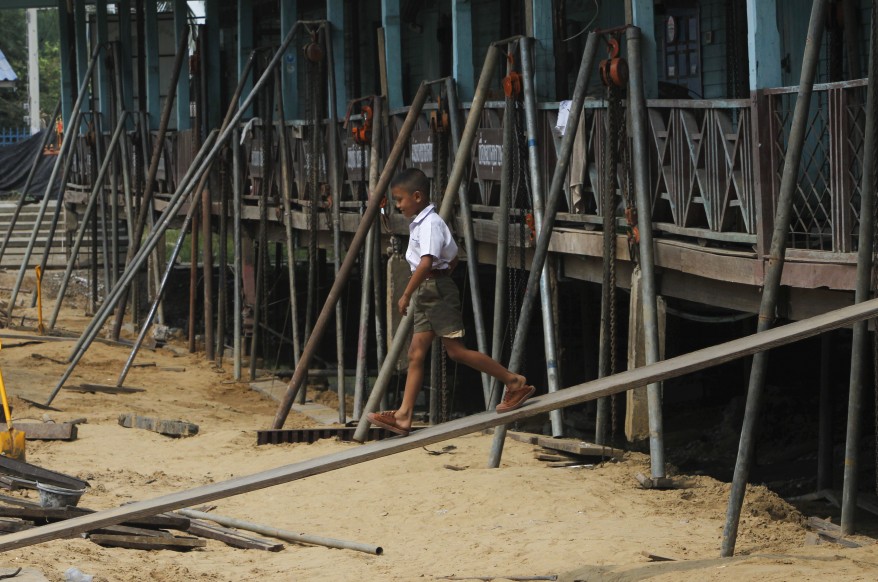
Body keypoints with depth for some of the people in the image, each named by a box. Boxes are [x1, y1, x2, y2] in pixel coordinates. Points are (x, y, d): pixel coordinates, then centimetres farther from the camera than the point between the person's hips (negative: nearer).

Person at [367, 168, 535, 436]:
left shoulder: (430, 223, -15)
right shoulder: (420, 223, 16)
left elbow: (426, 263, -27)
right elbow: (453, 258, 24)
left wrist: (406, 295, -24)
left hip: (437, 290, -10)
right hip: (426, 293, 10)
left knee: (456, 350, -8)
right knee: (416, 353, 4)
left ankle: (514, 382, 0)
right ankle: (403, 416, 0)